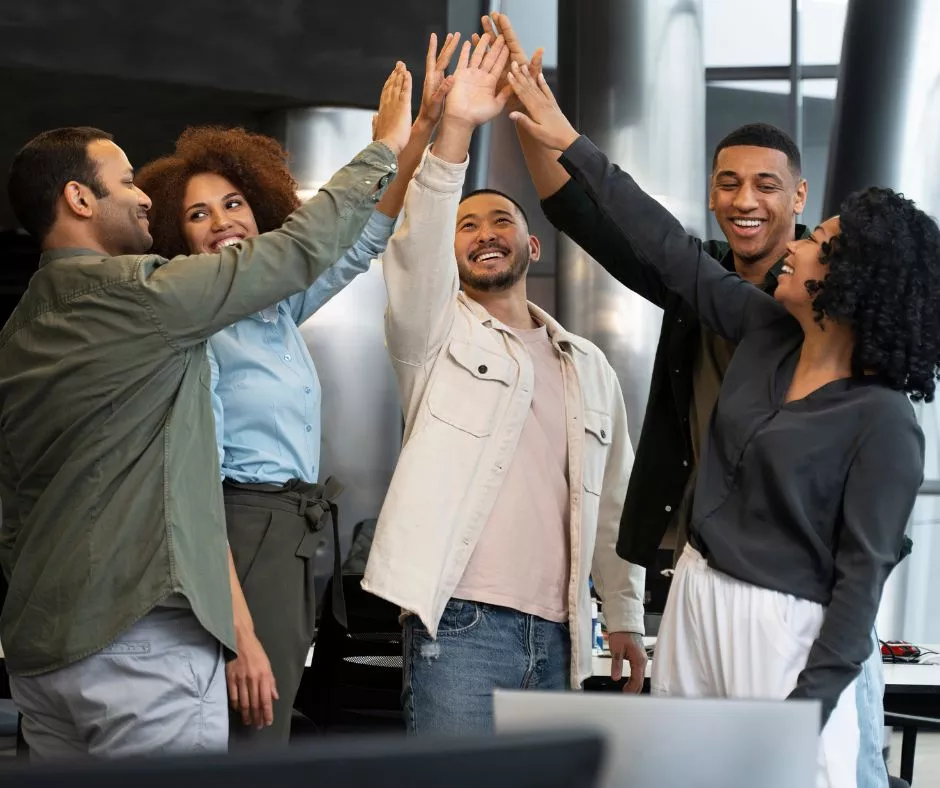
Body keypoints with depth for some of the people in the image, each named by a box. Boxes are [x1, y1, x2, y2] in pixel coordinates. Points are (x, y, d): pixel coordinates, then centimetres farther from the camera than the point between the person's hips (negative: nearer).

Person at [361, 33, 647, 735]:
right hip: (462, 622, -5)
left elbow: (612, 499, 19)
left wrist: (625, 616, 12)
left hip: (557, 634, 5)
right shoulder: (438, 332, 8)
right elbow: (417, 253, -13)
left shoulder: (589, 367, 19)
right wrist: (455, 130, -24)